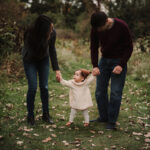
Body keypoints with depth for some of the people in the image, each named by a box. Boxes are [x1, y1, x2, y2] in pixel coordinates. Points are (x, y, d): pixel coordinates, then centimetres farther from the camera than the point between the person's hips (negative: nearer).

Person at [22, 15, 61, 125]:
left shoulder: (52, 33, -24)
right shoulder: (30, 34, -35)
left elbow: (52, 51, -12)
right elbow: (31, 54, -27)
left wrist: (56, 69, -15)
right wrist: (45, 40, -32)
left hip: (43, 59, 3)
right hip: (30, 59, -3)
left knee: (44, 87, 1)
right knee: (33, 87, -8)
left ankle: (46, 114, 15)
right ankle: (30, 115, 9)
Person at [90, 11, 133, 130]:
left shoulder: (122, 26, -20)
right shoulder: (95, 29, -10)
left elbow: (129, 48, -12)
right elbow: (94, 48, -1)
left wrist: (121, 65, -19)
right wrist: (95, 66, -13)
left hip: (119, 61, -4)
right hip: (104, 60, 4)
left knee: (115, 93, -6)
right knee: (100, 91, 5)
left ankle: (112, 122, 5)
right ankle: (103, 117, 20)